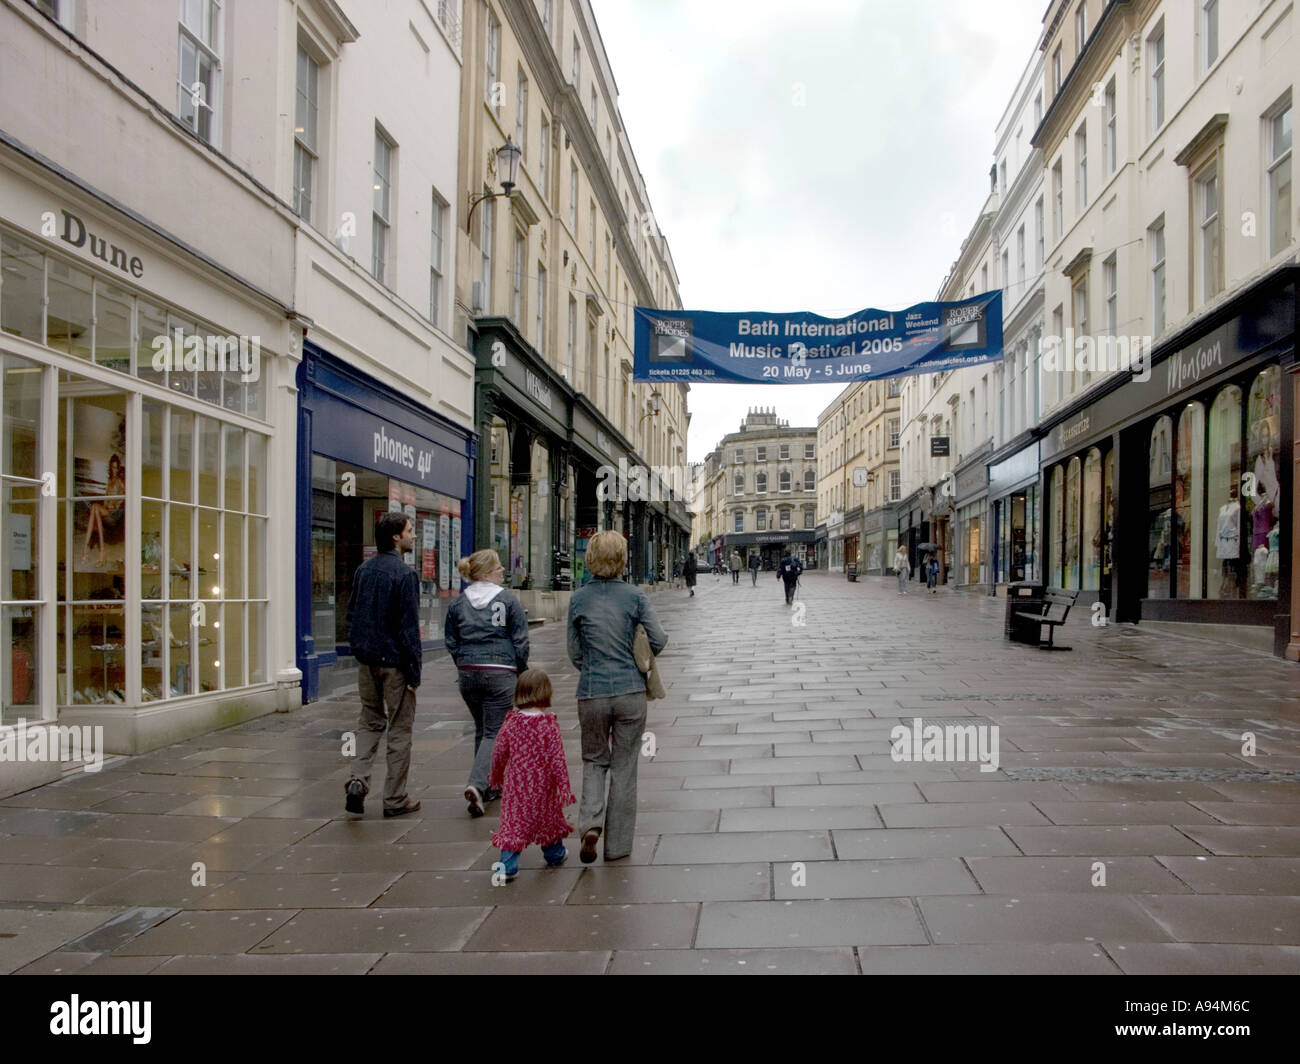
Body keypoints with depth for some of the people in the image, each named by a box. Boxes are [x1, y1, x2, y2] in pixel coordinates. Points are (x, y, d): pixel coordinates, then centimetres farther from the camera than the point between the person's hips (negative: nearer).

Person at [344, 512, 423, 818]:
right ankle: (394, 799, 12)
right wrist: (415, 670, -12)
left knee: (369, 721, 19)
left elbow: (351, 614, 14)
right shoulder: (404, 574, -15)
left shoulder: (363, 570, 8)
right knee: (399, 729, 5)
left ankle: (358, 779, 1)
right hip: (395, 661, -6)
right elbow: (409, 627, -17)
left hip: (366, 660, 6)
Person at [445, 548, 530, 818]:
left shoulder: (459, 602, 6)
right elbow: (521, 641, -4)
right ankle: (476, 784, -18)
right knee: (494, 732, -1)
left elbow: (450, 641, 10)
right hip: (501, 672, -5)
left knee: (481, 730, 18)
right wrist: (521, 672, 7)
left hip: (468, 673, 5)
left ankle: (489, 787, 25)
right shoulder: (507, 599, -6)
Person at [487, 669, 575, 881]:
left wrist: (495, 776, 19)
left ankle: (508, 865, -2)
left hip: (515, 784, 1)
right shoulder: (549, 724, -16)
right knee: (548, 815, 19)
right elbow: (557, 758, -14)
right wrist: (564, 785, -7)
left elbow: (498, 752, 1)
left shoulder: (511, 722, -7)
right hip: (542, 784, -1)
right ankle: (554, 854, 38)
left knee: (513, 819, 5)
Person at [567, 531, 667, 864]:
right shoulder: (635, 596, -4)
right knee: (624, 767, 11)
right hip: (630, 692, -1)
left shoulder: (578, 599, 0)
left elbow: (575, 654, 3)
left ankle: (590, 823, -2)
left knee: (594, 760, 19)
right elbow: (659, 639, -7)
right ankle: (617, 844, 17)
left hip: (591, 694, 1)